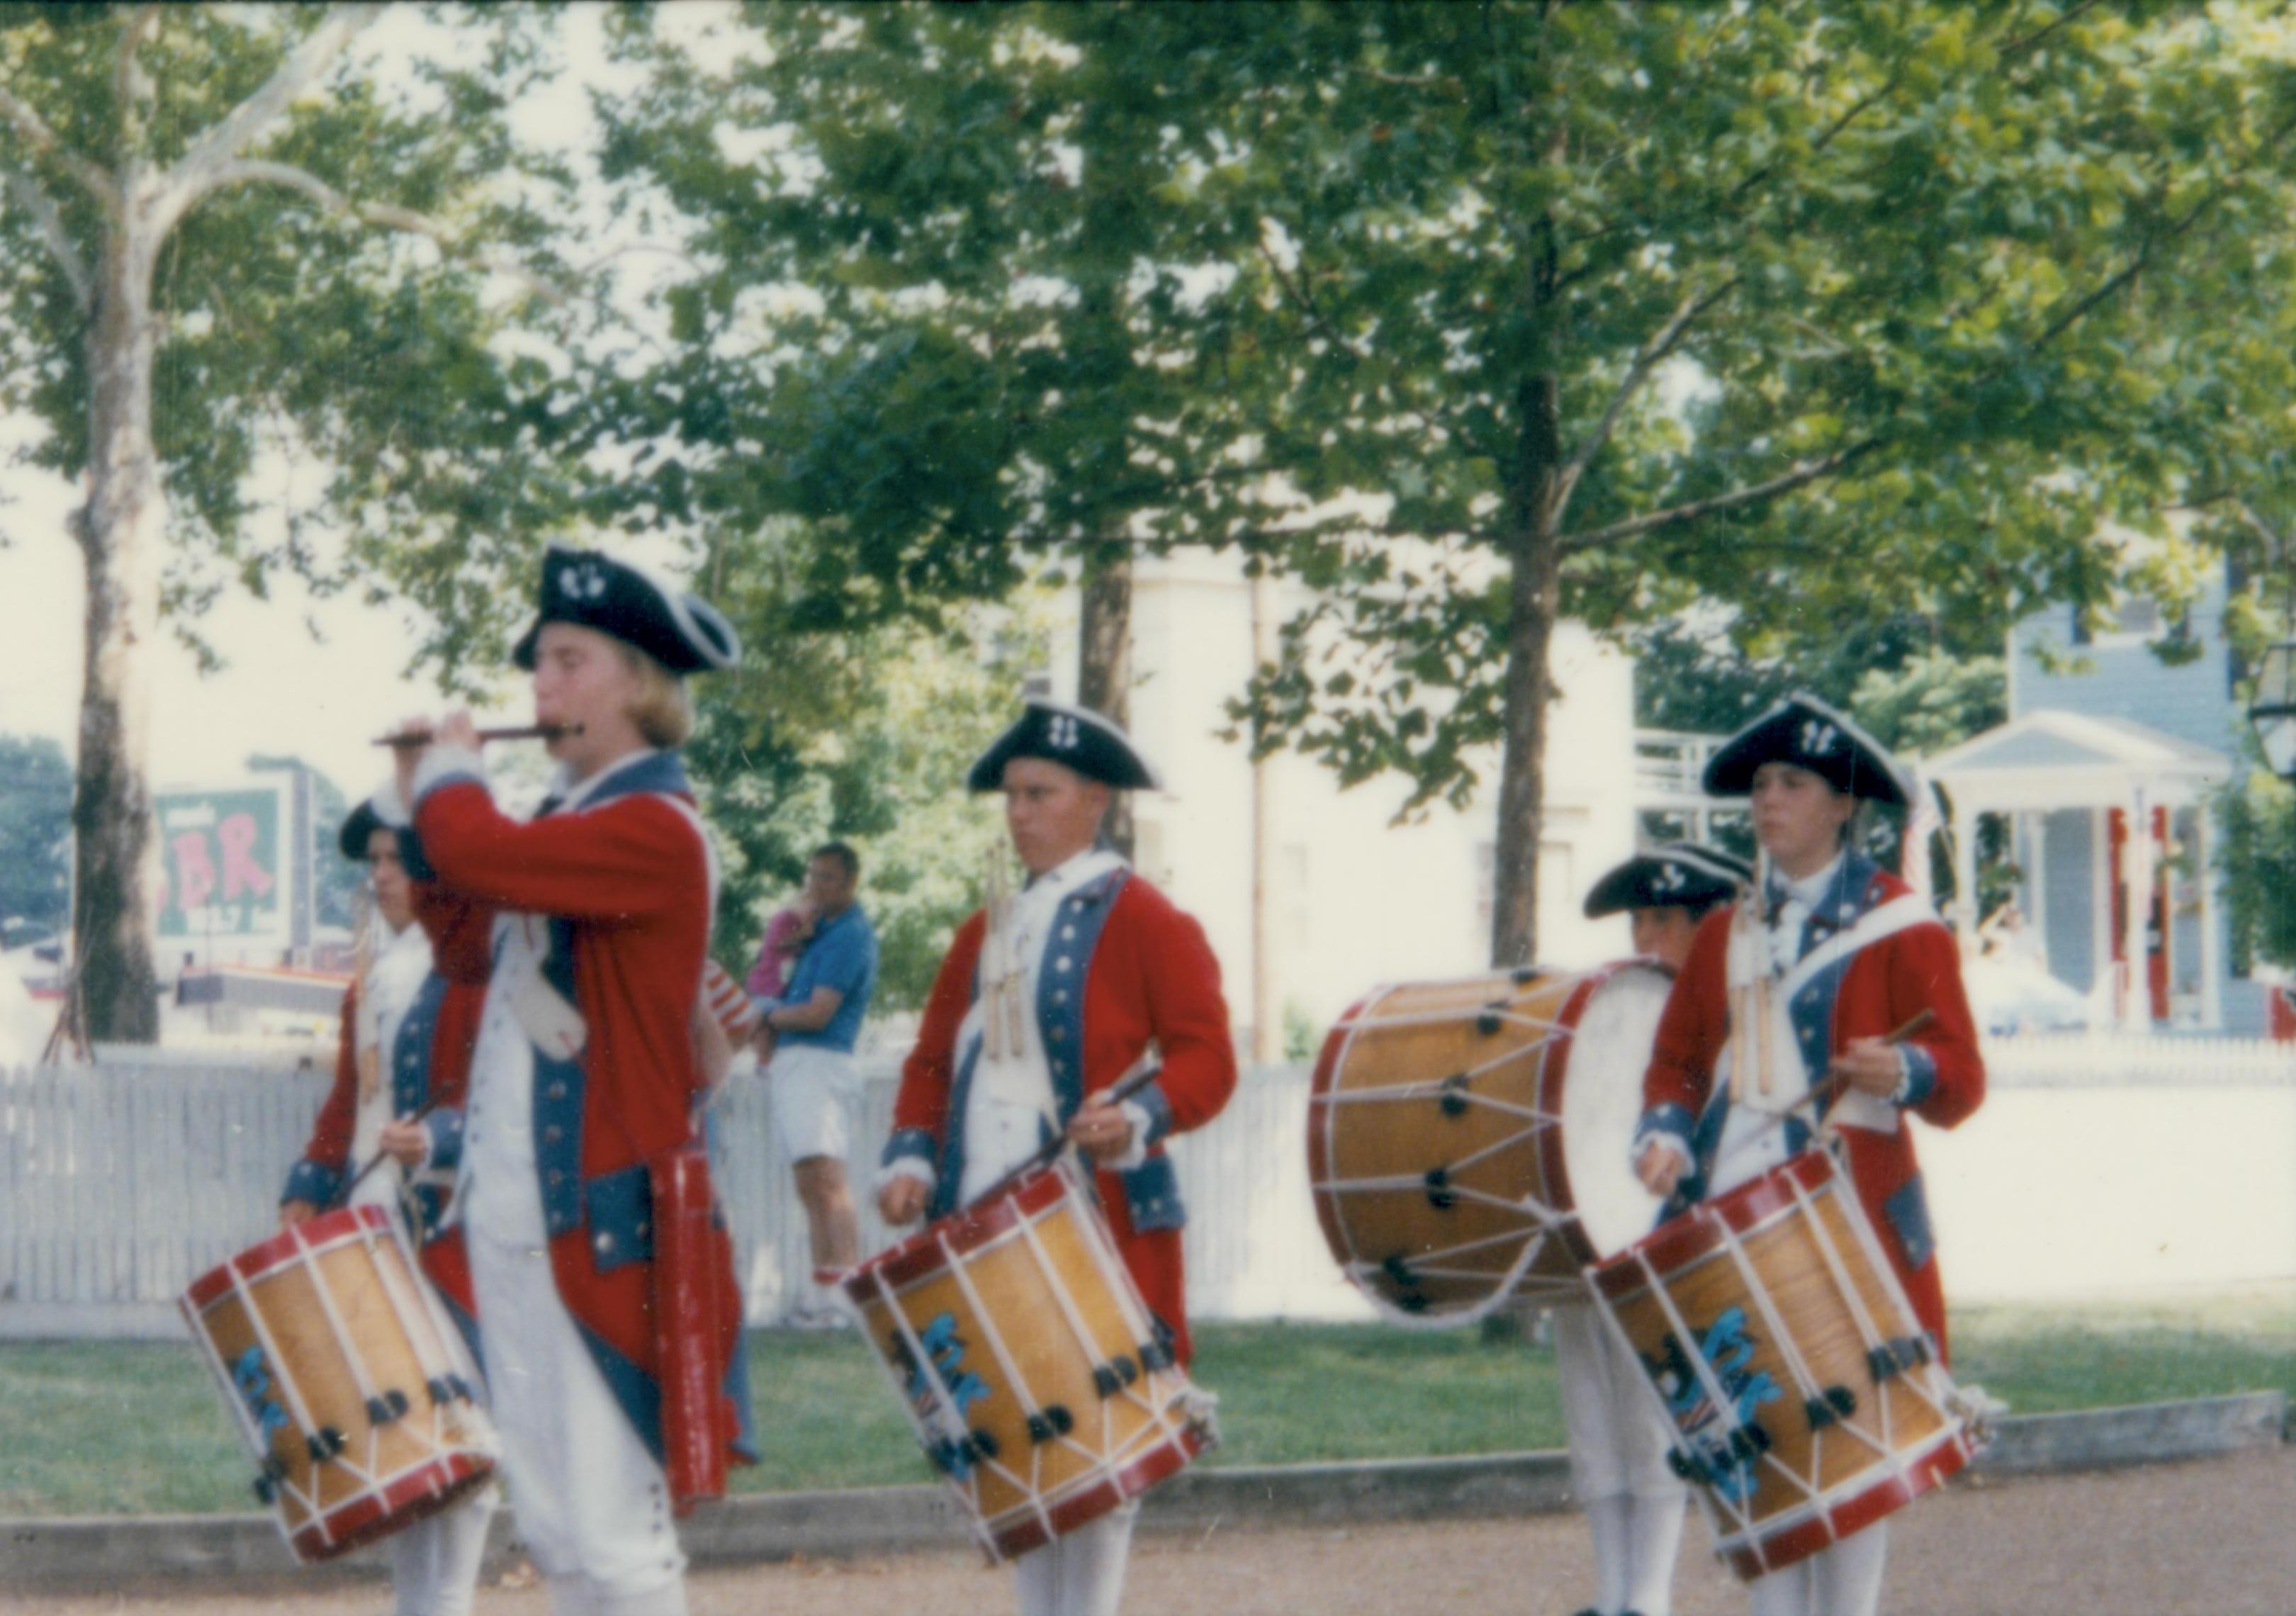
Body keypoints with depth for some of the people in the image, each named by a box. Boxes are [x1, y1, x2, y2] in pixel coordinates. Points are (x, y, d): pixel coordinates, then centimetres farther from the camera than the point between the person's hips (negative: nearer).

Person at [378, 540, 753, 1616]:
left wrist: (448, 772, -6)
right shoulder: (566, 822, 16)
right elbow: (467, 948, 24)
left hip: (600, 1218, -9)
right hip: (513, 1214, 9)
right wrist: (414, 799, 20)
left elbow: (479, 852, -26)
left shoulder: (652, 829, -13)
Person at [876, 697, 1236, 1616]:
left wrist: (1141, 1119, -25)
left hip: (1101, 1221, -6)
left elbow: (1206, 1056, -7)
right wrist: (912, 1159, 3)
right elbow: (934, 1059, 20)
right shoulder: (984, 935, 19)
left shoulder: (1145, 921, -1)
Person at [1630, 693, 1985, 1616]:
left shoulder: (1901, 928, 0)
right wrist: (1667, 1135, -3)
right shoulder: (1725, 935, 16)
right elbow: (1677, 1060, 18)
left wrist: (1902, 1072, -27)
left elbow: (1960, 1082, -5)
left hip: (1851, 1220, -5)